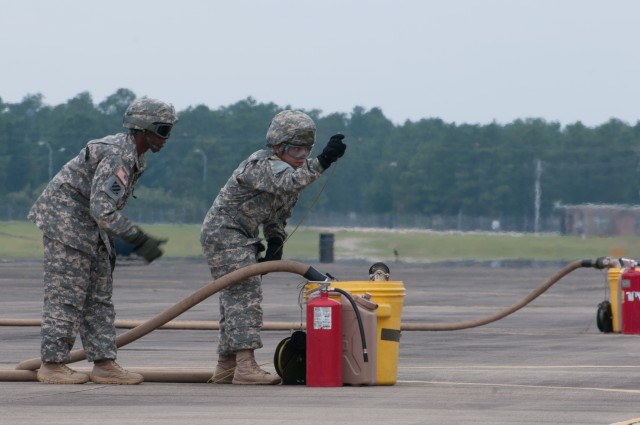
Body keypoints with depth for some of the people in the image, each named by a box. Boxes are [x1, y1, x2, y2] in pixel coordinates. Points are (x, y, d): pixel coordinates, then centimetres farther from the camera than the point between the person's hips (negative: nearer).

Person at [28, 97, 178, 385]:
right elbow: (103, 210, -29)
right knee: (67, 296, -7)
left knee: (99, 297, 7)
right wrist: (139, 240, -29)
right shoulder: (117, 156, -22)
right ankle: (52, 364, -3)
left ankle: (104, 364, 7)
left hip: (90, 229, 10)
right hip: (64, 220, -10)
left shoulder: (135, 158, 11)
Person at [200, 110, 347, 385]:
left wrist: (275, 243, 3)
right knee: (245, 294, -18)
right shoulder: (261, 165, -22)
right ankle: (245, 366, -25)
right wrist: (322, 162, -54)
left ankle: (225, 367, 19)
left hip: (241, 238, 10)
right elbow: (290, 182, -43)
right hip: (223, 232, -10)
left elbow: (278, 213, 18)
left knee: (235, 299, 12)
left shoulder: (286, 168, 8)